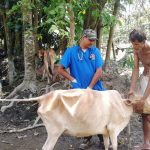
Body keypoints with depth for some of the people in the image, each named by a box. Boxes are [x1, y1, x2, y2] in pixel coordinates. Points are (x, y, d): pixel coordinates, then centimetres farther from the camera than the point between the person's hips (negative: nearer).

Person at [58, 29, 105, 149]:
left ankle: (104, 138, 23)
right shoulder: (71, 51, -4)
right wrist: (73, 80, -10)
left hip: (96, 89, 1)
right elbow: (61, 69, -2)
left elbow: (99, 71, -5)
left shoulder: (95, 51, 0)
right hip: (79, 90, -1)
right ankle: (87, 139, 28)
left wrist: (89, 87, -11)